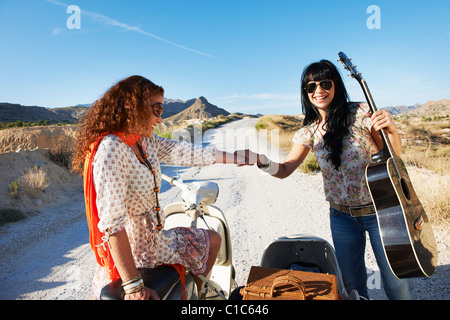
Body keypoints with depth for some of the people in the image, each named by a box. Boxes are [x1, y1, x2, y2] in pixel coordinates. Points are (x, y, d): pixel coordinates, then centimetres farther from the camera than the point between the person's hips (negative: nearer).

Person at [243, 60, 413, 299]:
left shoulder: (360, 113, -10)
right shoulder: (310, 131, 0)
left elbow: (392, 154, -4)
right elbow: (284, 169, -1)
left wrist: (390, 129, -24)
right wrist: (260, 160, -20)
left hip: (379, 210, -2)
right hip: (342, 216, 3)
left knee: (395, 284, 6)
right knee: (352, 285, 15)